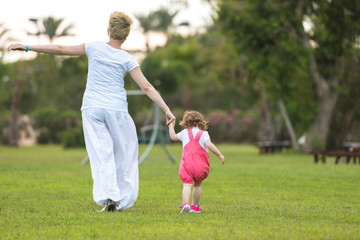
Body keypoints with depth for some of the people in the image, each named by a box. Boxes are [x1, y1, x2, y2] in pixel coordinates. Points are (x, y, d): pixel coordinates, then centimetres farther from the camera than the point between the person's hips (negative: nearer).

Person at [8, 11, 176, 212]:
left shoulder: (95, 48, 1)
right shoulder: (127, 59, -1)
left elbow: (61, 50, 2)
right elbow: (147, 87, -8)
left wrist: (27, 47, 8)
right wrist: (167, 110, -5)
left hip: (92, 109, 1)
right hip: (116, 110, -1)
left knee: (101, 154, -2)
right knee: (124, 152, 12)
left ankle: (109, 197, -18)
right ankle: (123, 200, 9)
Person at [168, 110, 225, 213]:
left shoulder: (185, 132, 13)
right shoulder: (204, 133, 4)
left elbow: (173, 136, 29)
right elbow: (209, 144, -14)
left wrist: (171, 126, 46)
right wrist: (220, 155, -12)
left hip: (186, 164, 0)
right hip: (201, 167, 0)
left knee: (187, 185, -9)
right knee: (197, 185, 19)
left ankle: (185, 204, -33)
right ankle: (195, 206, 25)